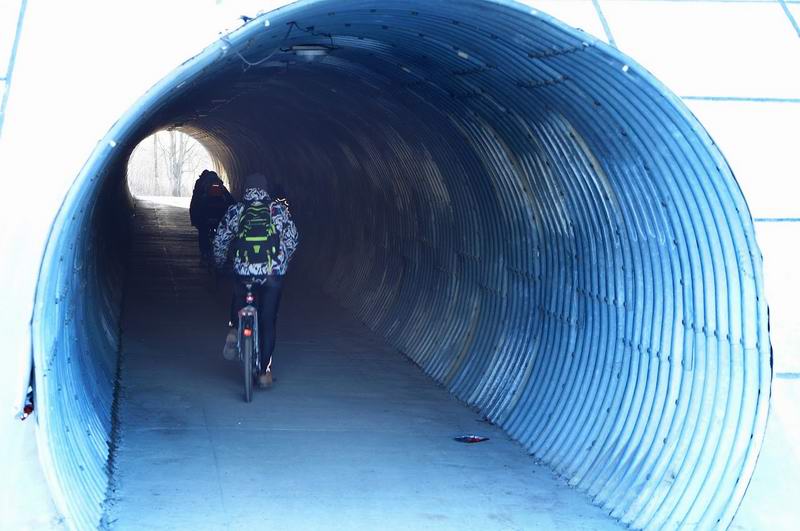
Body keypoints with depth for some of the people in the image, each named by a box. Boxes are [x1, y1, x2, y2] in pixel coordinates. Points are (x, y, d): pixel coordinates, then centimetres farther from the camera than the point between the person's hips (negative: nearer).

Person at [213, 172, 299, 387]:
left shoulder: (235, 211, 5)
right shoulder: (279, 209, 4)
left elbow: (220, 240, 8)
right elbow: (292, 238, 6)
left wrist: (220, 263, 26)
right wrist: (283, 260, 24)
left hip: (243, 271, 0)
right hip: (274, 273, 0)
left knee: (239, 302, 33)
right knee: (268, 321, 9)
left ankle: (234, 329, 7)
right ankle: (265, 371, 9)